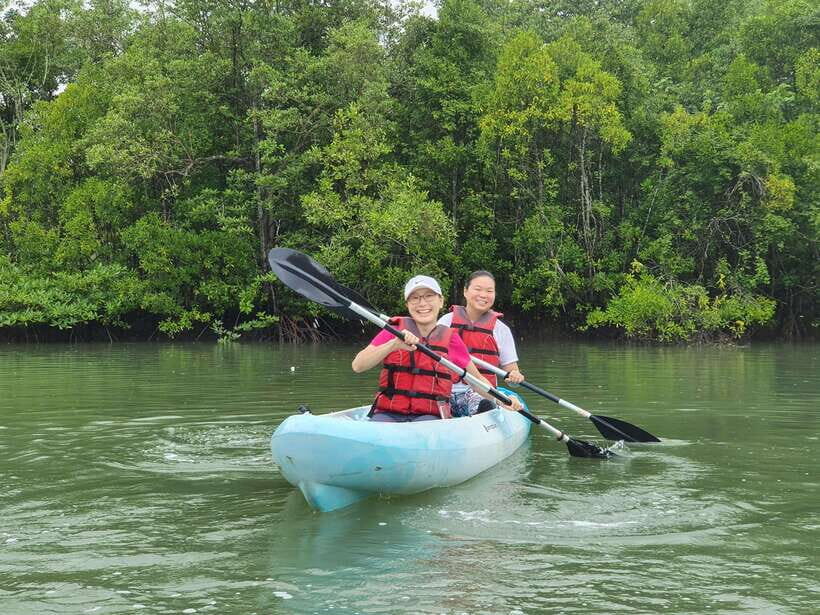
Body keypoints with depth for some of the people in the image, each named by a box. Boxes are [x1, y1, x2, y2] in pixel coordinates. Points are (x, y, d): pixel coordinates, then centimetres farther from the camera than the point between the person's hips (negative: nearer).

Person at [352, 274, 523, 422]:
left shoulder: (451, 339, 10)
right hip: (387, 414, -1)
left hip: (430, 416, 1)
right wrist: (393, 344, -18)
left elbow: (477, 379, 22)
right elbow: (357, 366, -6)